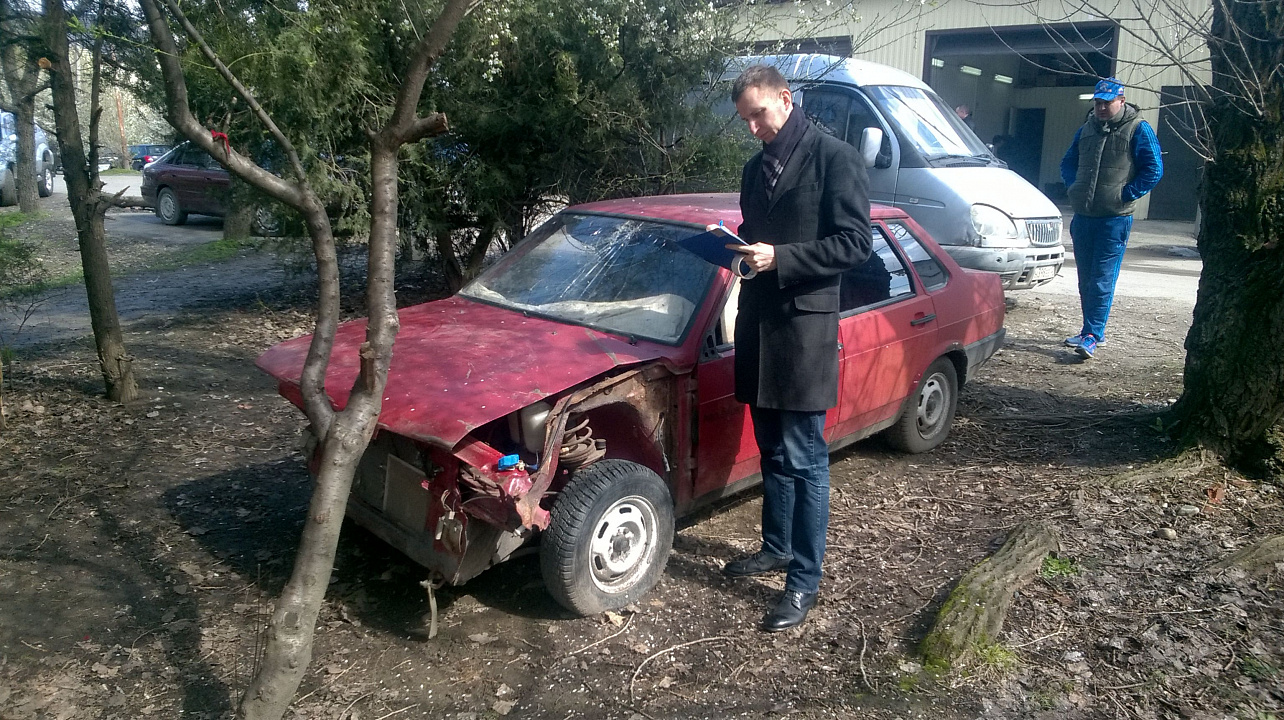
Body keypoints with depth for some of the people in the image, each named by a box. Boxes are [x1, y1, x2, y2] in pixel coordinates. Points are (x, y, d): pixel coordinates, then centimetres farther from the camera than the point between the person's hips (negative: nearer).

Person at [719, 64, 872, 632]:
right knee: (773, 451, 17)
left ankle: (804, 580, 8)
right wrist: (739, 246, 2)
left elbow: (855, 243, -13)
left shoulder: (835, 158, -7)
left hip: (805, 326, -7)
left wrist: (779, 259, -20)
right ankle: (777, 547, 33)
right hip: (758, 322, 7)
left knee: (803, 459, -2)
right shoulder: (755, 168, 15)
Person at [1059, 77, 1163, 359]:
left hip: (1114, 219, -6)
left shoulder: (1138, 129, -3)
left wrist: (1126, 194, -11)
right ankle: (1092, 330, 22)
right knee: (1086, 278, 11)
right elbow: (1068, 163, 24)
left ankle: (1092, 336, -10)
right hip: (1083, 216, 6)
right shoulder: (1086, 129, 13)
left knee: (1103, 279, -9)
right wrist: (1073, 187, 7)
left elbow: (1153, 169, -6)